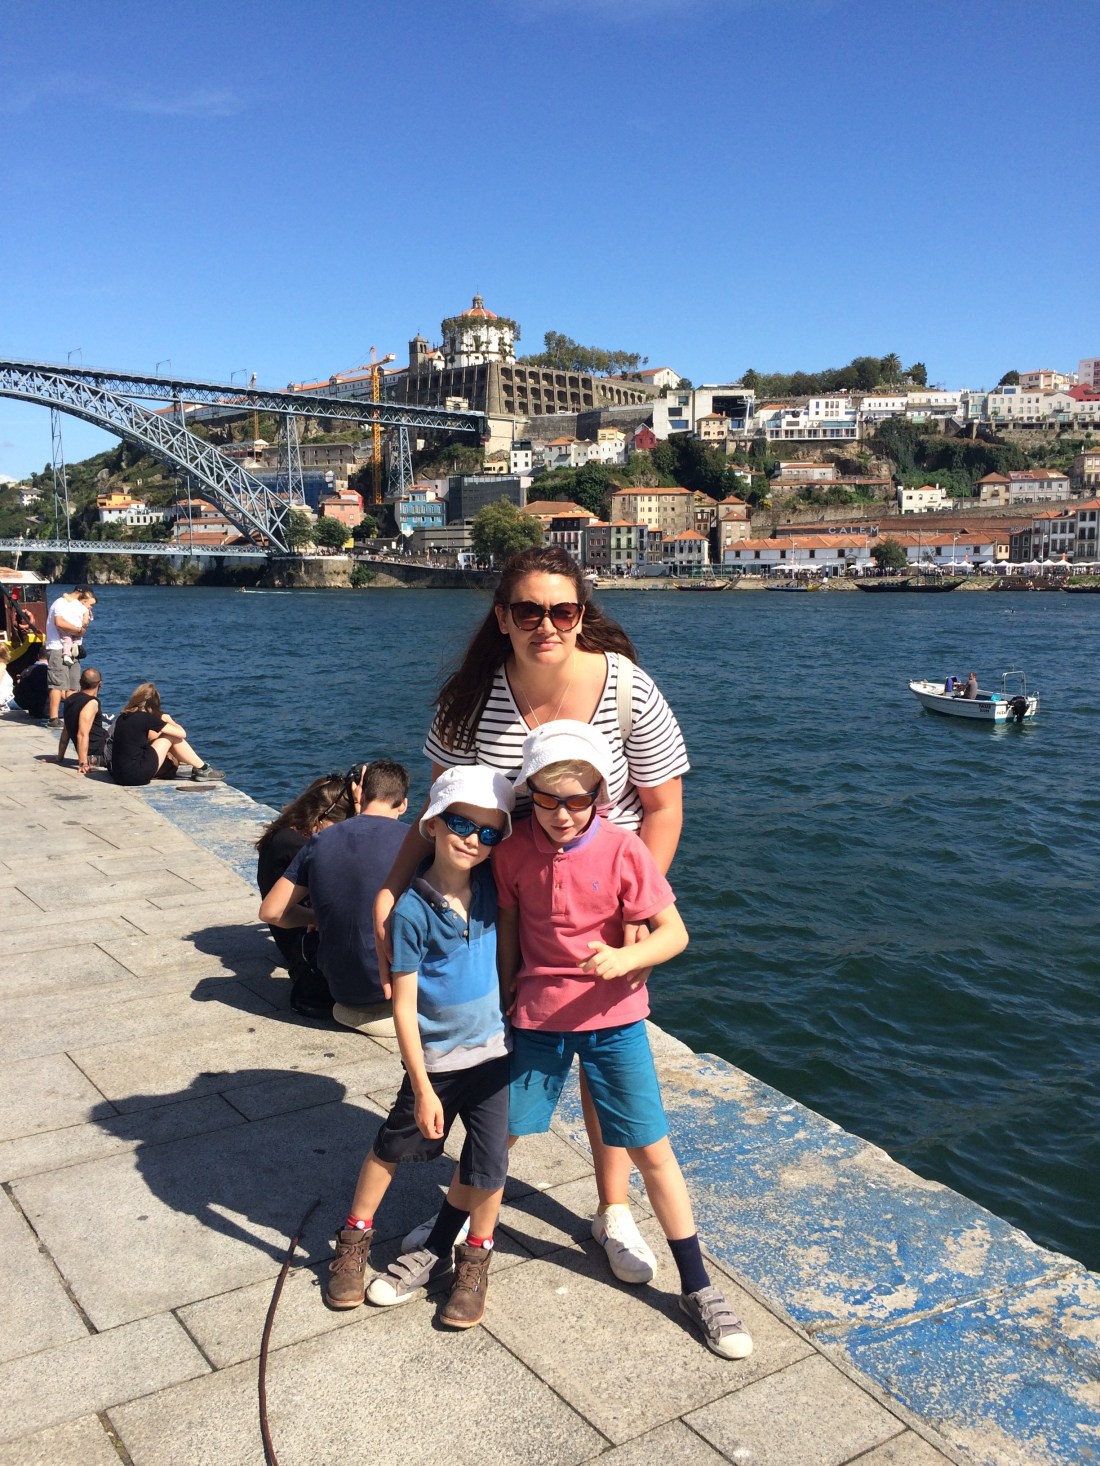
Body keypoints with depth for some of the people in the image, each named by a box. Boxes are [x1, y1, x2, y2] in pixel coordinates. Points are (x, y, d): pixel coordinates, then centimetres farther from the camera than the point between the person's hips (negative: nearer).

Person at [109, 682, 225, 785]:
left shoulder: (122, 717, 10)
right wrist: (169, 720, 14)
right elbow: (182, 733, -5)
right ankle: (202, 770, 12)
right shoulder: (146, 718, -11)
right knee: (172, 737, 4)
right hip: (137, 776, -8)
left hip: (118, 775, 8)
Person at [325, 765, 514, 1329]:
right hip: (433, 1059, -2)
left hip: (491, 1051, 3)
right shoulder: (412, 910, -20)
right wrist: (423, 1089, -16)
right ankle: (354, 1240, 40)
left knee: (487, 1165, 5)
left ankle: (474, 1260, 30)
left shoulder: (490, 890, -8)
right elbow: (404, 1007, -17)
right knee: (394, 1147, 18)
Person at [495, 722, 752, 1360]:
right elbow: (507, 926, 5)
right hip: (537, 1018, 2)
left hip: (613, 1018, -1)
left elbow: (674, 932, -13)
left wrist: (624, 959, -31)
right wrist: (506, 996, 11)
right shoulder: (514, 851, -9)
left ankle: (698, 1288, 21)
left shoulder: (622, 851, -16)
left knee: (652, 1150, 4)